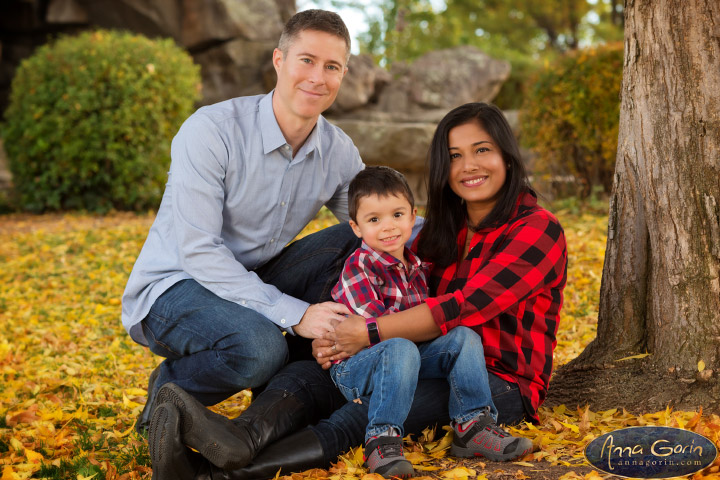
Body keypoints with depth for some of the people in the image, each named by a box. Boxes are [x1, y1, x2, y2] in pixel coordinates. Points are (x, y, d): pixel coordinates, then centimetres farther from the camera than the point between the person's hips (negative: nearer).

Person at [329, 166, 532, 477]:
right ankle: (382, 440, -35)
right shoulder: (359, 266, -11)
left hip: (406, 359, 7)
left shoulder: (417, 265, 11)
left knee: (464, 337, -10)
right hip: (356, 364, -7)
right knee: (399, 348, -37)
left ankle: (473, 426, -15)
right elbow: (376, 326, -19)